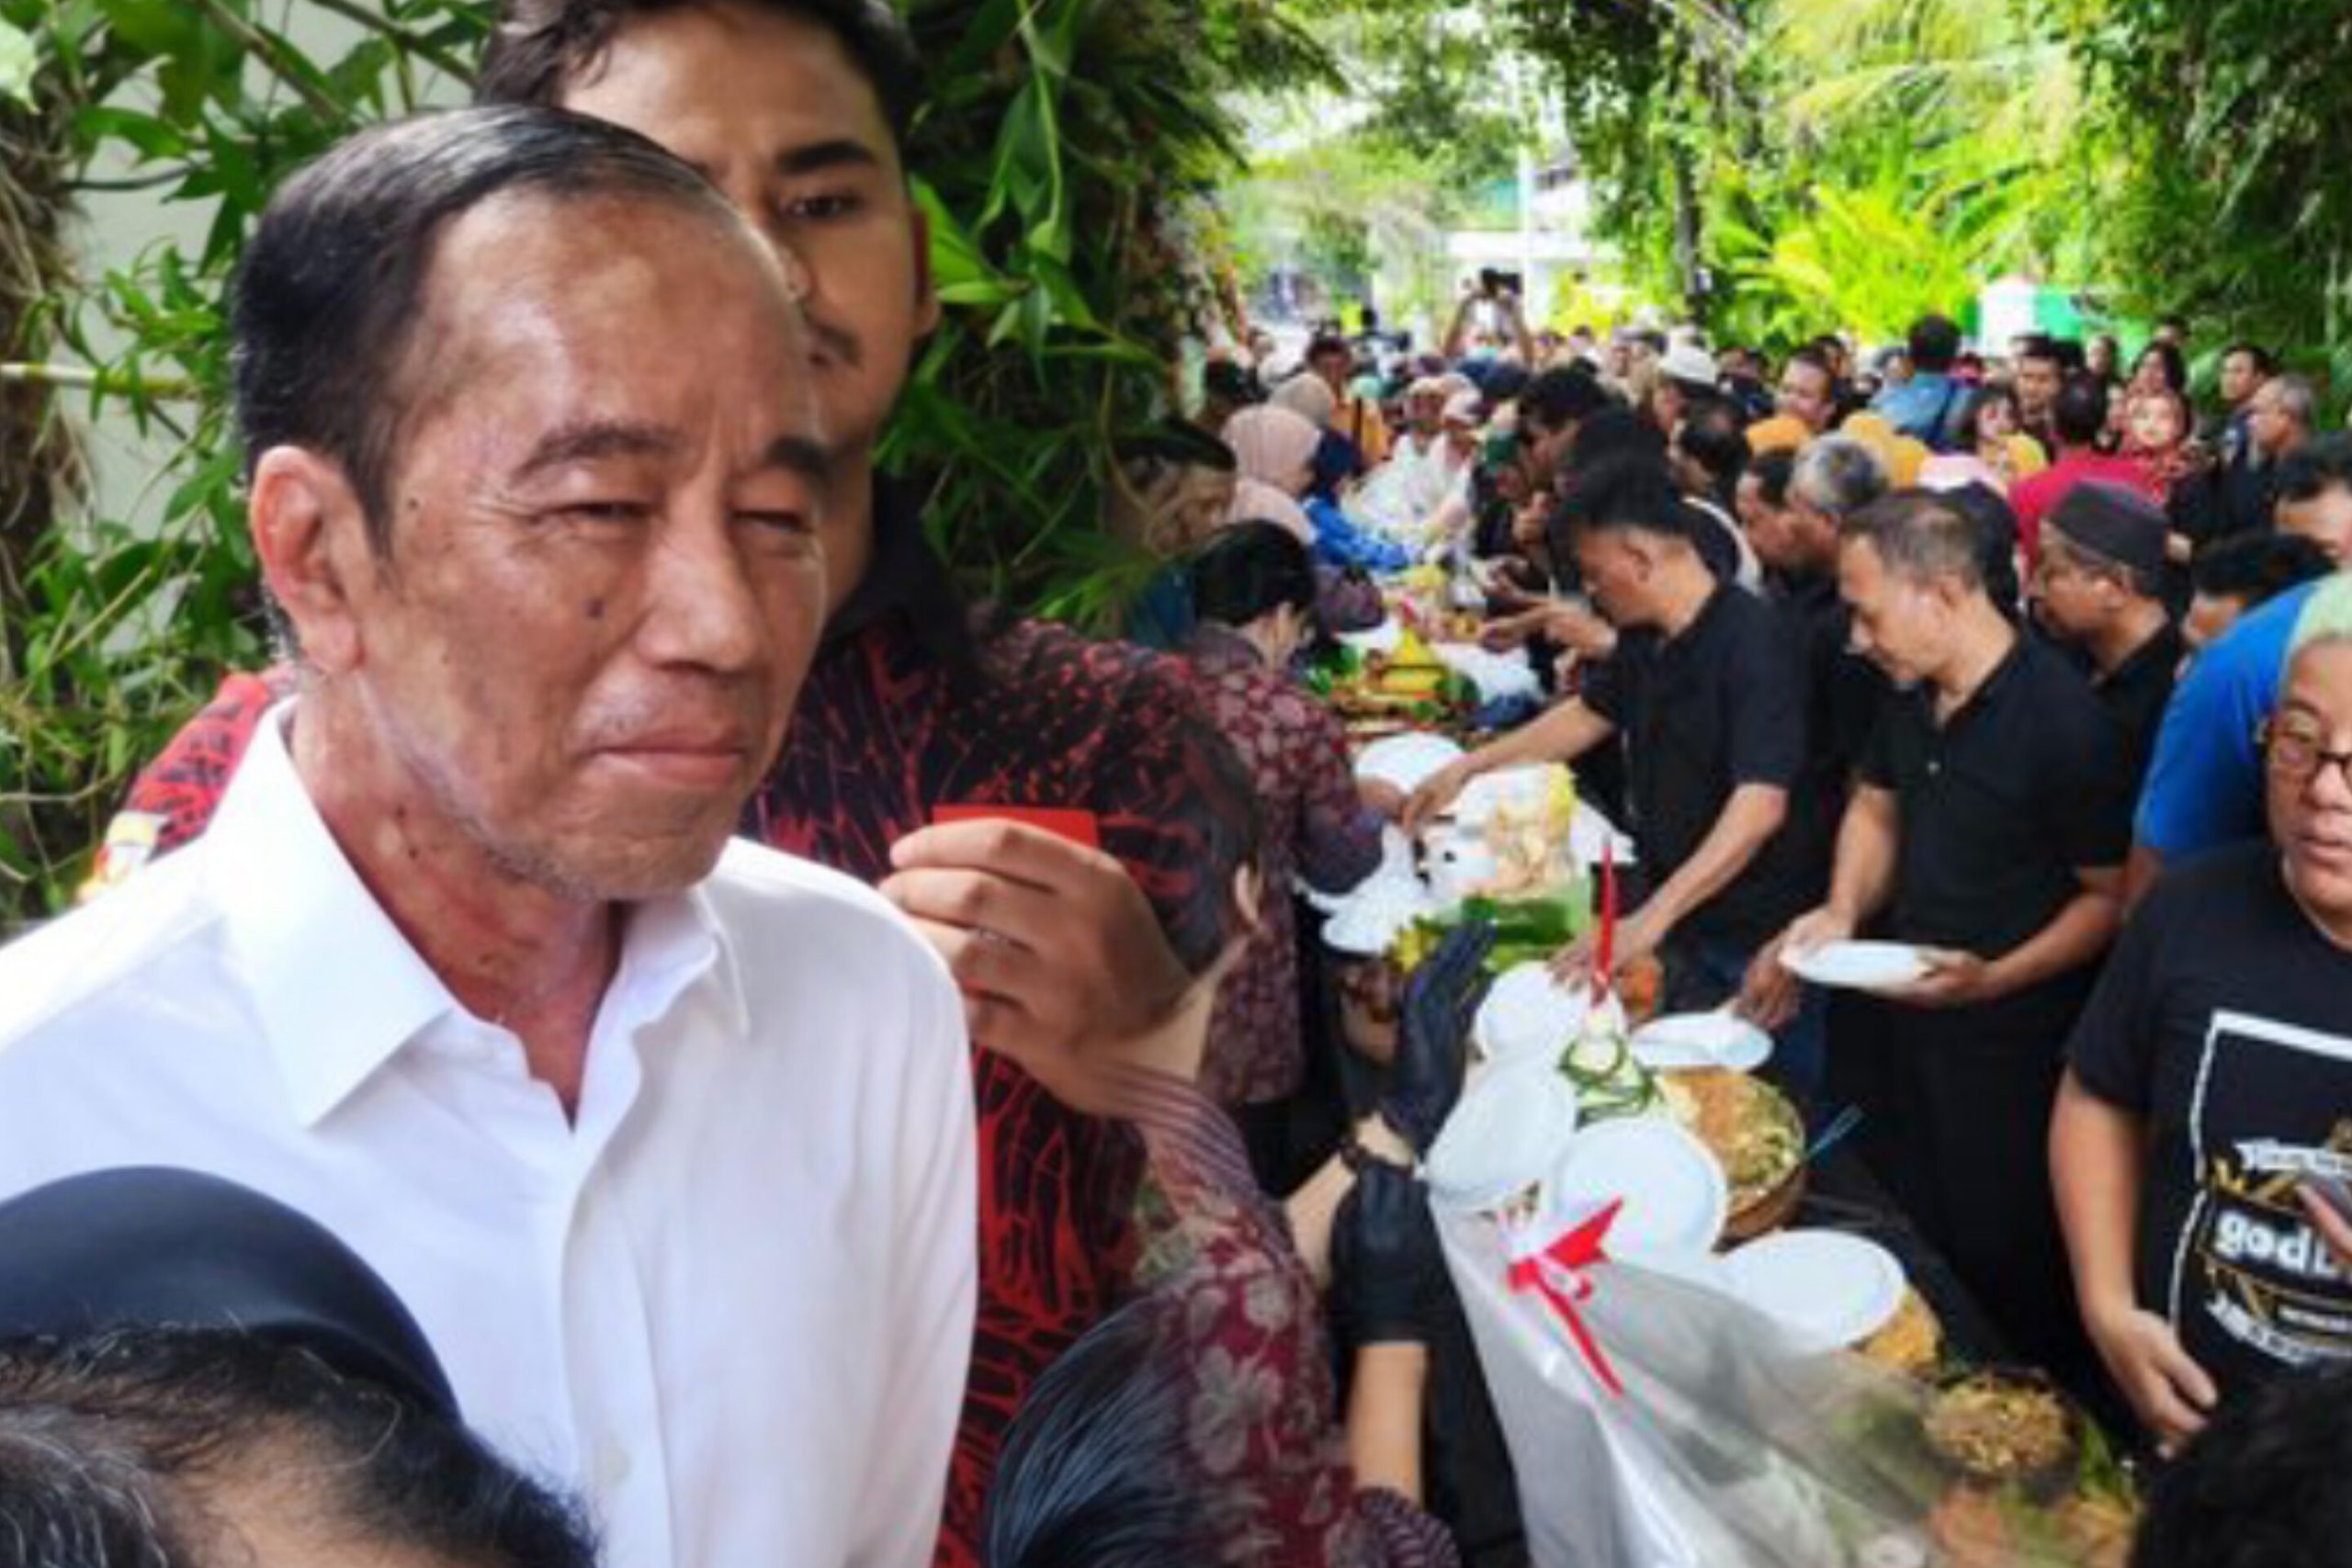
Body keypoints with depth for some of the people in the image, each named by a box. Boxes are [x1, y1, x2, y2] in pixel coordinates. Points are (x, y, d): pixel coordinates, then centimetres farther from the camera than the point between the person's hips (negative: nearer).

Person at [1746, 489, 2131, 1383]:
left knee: (2002, 1271, 8)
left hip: (2011, 1046, -7)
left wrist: (1993, 978, -27)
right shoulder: (1910, 693, 0)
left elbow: (2110, 896, -17)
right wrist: (1842, 913, -2)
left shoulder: (2061, 719, -23)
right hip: (1906, 1012, 7)